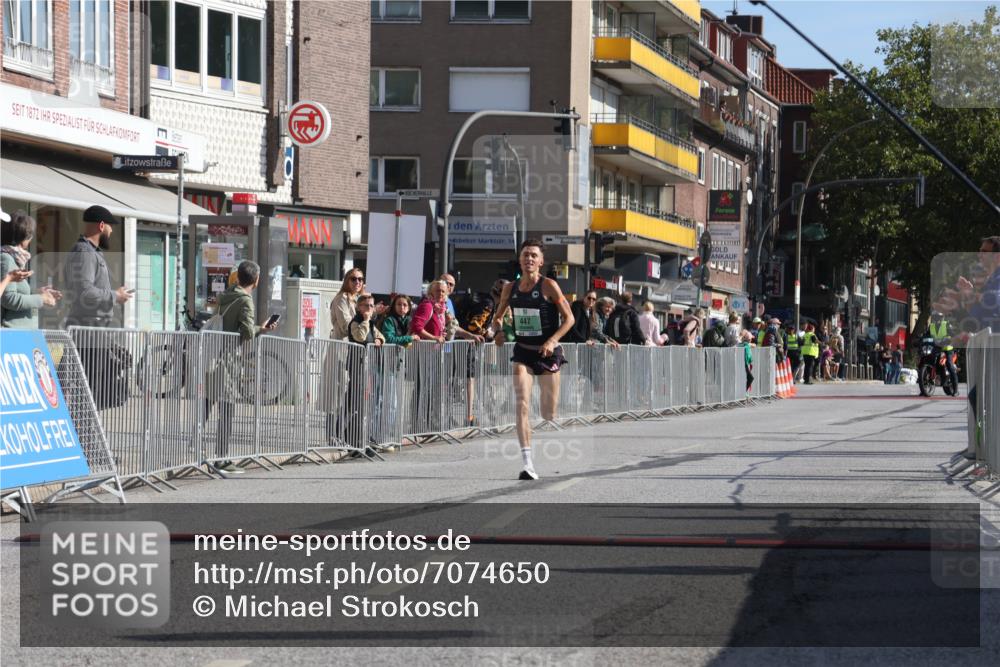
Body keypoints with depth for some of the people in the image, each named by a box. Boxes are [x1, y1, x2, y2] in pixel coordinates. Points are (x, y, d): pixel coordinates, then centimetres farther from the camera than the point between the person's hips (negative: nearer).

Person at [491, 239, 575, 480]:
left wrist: (553, 340, -22)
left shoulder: (549, 286, -10)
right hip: (522, 352, 2)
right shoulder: (511, 288, 3)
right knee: (522, 404, -15)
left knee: (549, 414, 4)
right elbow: (498, 316, 17)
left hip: (548, 352, -2)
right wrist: (498, 331, -4)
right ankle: (528, 464, -19)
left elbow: (569, 318, -10)